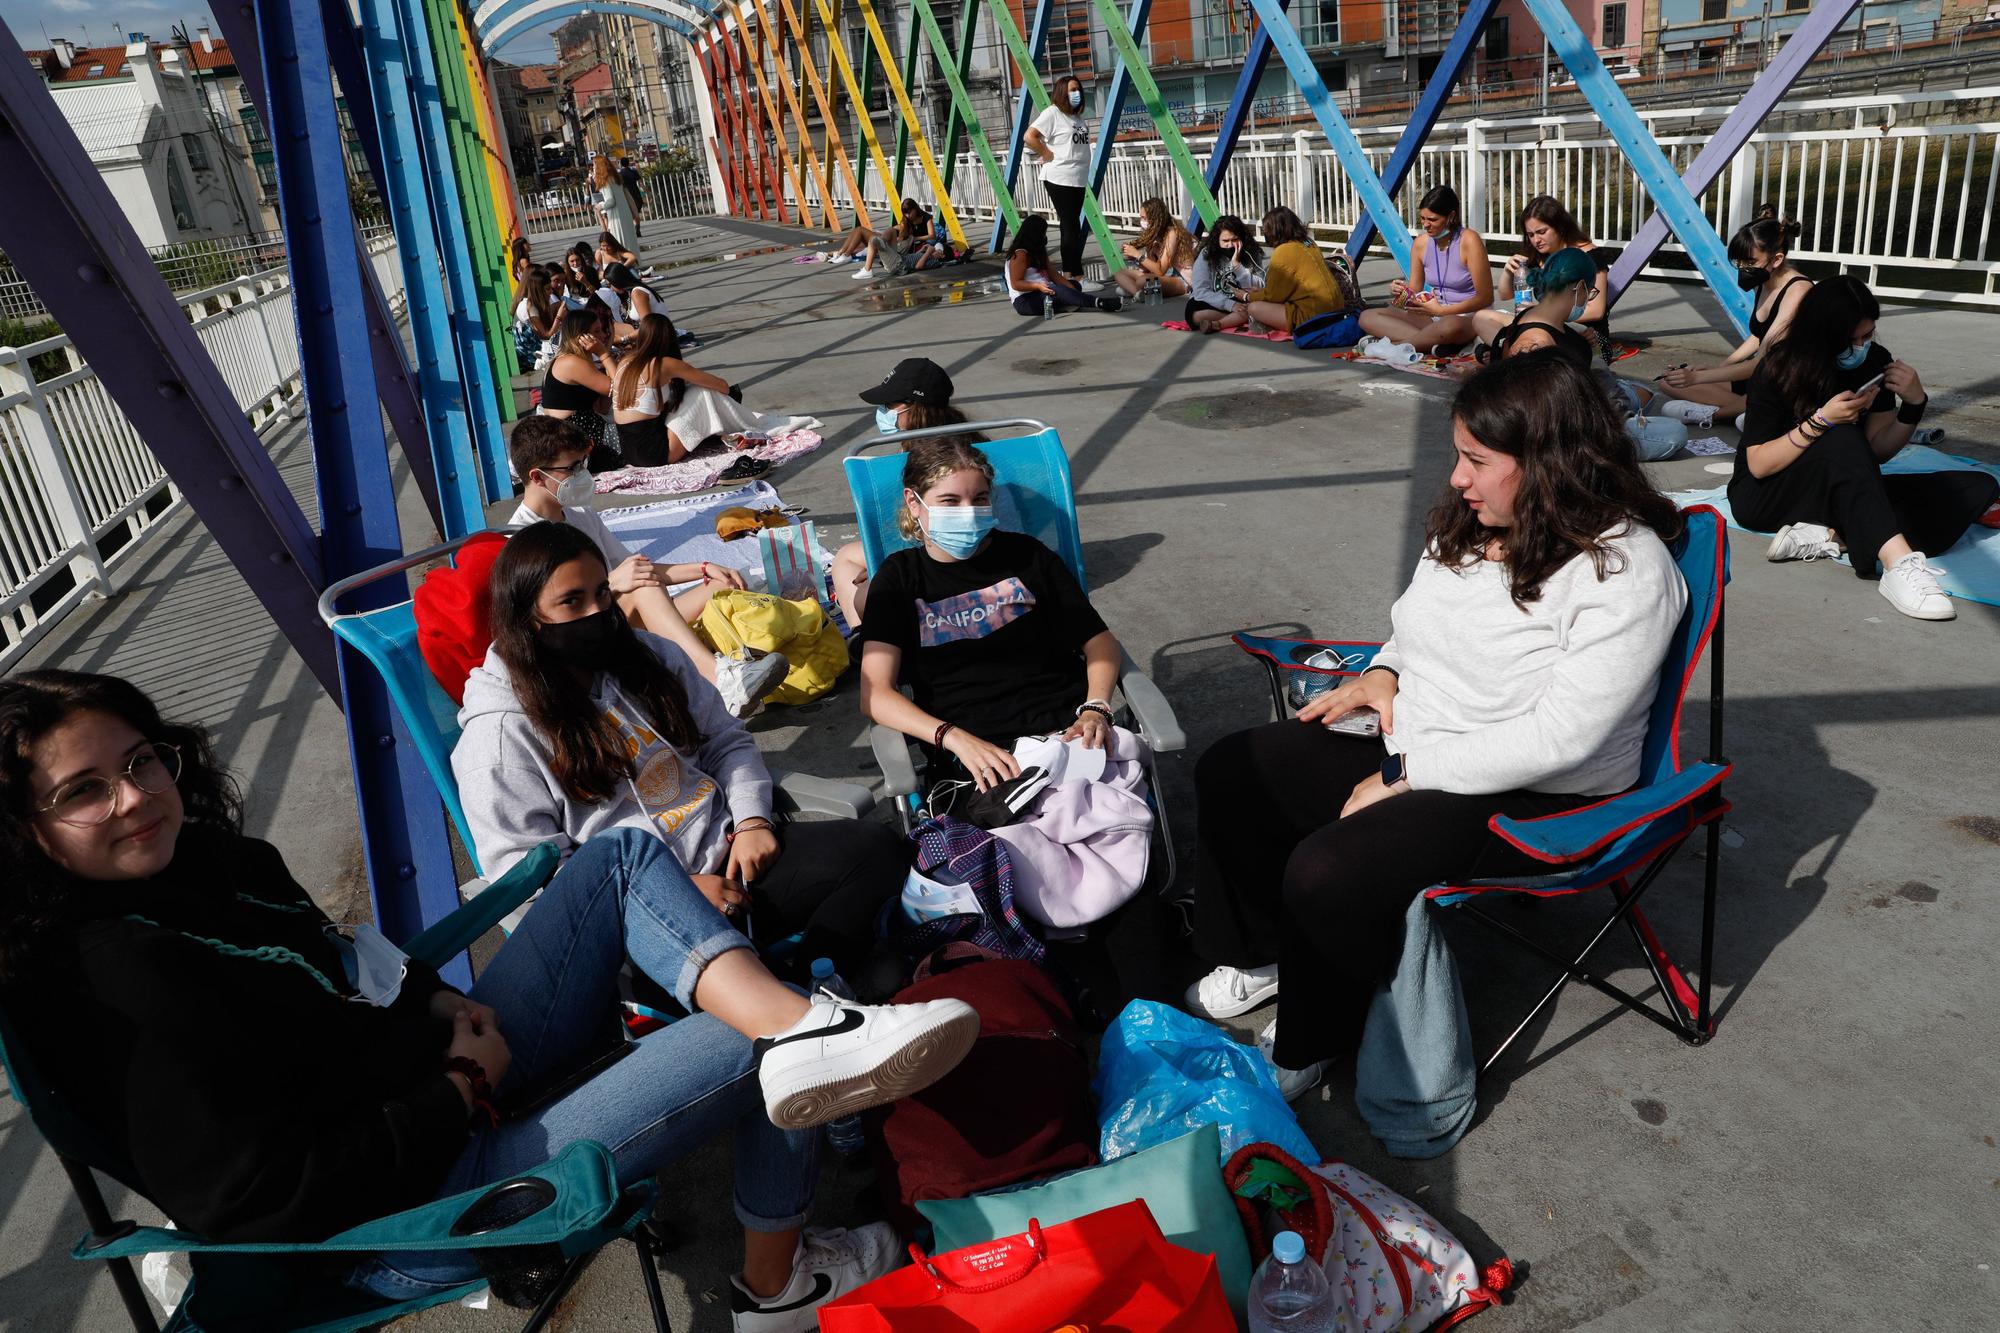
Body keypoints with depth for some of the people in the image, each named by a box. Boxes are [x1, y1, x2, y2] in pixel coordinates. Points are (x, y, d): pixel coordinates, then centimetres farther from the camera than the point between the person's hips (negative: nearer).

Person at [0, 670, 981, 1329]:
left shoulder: (202, 857, 3)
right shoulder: (101, 988, -23)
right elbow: (254, 1202, -27)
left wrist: (442, 1008, -1)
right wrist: (456, 1093, -17)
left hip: (443, 1078, 9)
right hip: (413, 1222, -9)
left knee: (622, 859, -1)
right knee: (756, 1052, -11)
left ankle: (806, 1024, -22)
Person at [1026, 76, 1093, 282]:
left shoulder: (1079, 117, 15)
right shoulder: (1052, 113, -8)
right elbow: (1030, 136, -16)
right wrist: (1048, 155, -14)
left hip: (1078, 179, 8)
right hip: (1059, 179, -8)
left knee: (1070, 226, 12)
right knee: (1071, 226, -10)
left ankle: (1068, 272, 19)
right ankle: (1078, 276, -10)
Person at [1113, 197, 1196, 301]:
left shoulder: (1172, 233, -15)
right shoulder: (1156, 233, 7)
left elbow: (1160, 271, -21)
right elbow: (1150, 268, 3)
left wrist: (1137, 254, -18)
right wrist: (1133, 256, -12)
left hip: (1182, 281, -9)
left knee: (1143, 281, -39)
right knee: (1120, 274, -2)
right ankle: (1140, 293, -25)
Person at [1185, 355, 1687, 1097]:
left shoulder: (1626, 571, -22)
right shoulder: (1469, 523, 1)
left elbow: (1560, 736, -26)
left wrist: (1407, 776, -23)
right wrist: (1385, 671, -2)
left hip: (1532, 797, -8)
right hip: (1411, 743, 9)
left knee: (1326, 874, -28)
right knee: (1229, 774, 4)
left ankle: (1310, 1045, 3)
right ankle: (1259, 957, 22)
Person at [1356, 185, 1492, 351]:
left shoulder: (1469, 241, -11)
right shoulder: (1422, 243, 5)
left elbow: (1485, 298, -12)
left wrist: (1441, 310, -17)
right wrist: (1402, 292, -12)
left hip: (1466, 317, -6)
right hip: (1432, 316, 6)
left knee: (1450, 326, -44)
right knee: (1367, 316, -11)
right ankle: (1435, 343, -26)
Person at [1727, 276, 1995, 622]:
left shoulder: (1875, 361, -2)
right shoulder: (1779, 369, -13)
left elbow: (1876, 450, 1)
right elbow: (1758, 465, -16)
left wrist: (1914, 404, -15)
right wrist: (1821, 421, -28)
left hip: (1842, 495, 6)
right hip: (1765, 496, -5)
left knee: (1979, 487, -13)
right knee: (1843, 440, -35)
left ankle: (1829, 538, -32)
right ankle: (1899, 564, -50)